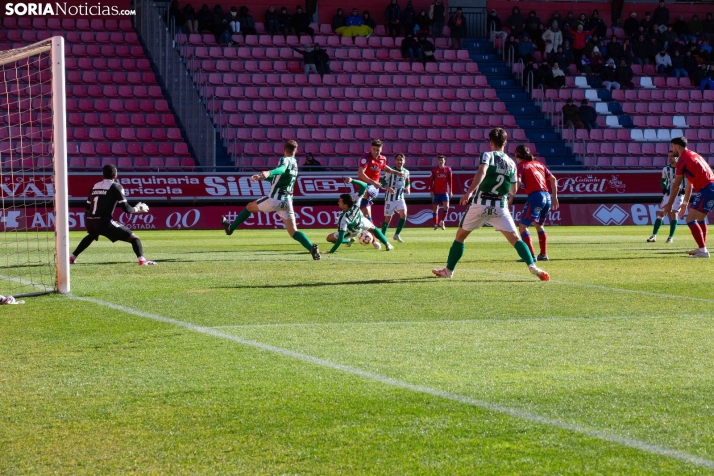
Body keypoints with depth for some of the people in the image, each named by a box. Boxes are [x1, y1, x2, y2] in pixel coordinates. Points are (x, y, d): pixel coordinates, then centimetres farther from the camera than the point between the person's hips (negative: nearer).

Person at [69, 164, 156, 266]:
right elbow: (126, 209, -5)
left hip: (90, 222, 6)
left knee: (91, 235, 42)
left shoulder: (95, 186, 17)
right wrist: (137, 209, 14)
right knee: (134, 238, -2)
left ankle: (72, 257, 40)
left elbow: (87, 208, 19)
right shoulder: (116, 187, 0)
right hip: (105, 222, -6)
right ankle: (142, 260, -26)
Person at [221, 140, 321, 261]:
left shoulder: (285, 160, -6)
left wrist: (269, 173, -49)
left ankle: (230, 228, 32)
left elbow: (282, 169, -31)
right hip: (287, 201, 6)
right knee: (293, 232, -1)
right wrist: (262, 177, 31)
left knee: (249, 207, 21)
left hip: (274, 199, -6)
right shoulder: (294, 163, 20)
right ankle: (311, 247, -26)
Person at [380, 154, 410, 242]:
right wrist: (388, 188, -28)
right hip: (390, 198, -4)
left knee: (404, 214, -13)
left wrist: (407, 189, -1)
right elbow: (383, 182, -11)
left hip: (400, 198, 4)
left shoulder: (406, 172, 4)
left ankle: (397, 235, 3)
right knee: (388, 218, -1)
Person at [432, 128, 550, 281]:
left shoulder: (488, 155, -1)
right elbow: (513, 191, 18)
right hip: (500, 206, 2)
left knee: (460, 236, 14)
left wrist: (469, 192, -32)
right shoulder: (511, 163, 11)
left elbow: (481, 173, -22)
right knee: (515, 238, -2)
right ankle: (532, 266, -23)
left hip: (480, 203, -2)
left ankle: (448, 270, 18)